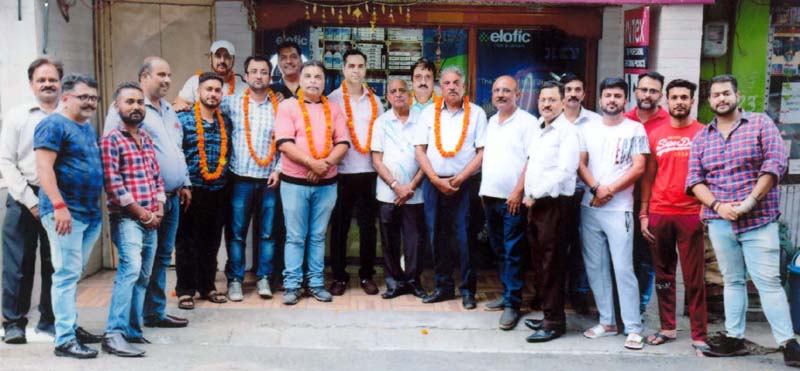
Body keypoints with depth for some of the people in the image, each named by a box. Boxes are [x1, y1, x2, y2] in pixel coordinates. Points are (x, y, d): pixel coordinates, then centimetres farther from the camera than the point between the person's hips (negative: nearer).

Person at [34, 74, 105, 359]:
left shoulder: (88, 128, 18)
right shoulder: (53, 125, -8)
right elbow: (44, 168, -16)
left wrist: (97, 208, 23)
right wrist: (59, 206, -23)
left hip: (90, 213, 8)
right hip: (65, 214, -8)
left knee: (73, 274, 15)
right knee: (67, 274, -8)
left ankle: (70, 326, 24)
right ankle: (65, 340, -4)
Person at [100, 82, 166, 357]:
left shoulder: (146, 138, 16)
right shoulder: (111, 139, -7)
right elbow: (113, 183, -14)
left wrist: (159, 208, 4)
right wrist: (141, 212, -12)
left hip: (151, 219, 8)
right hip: (126, 218, -8)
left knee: (143, 275, 10)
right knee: (131, 268, -22)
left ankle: (132, 329, 19)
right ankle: (114, 334, -21)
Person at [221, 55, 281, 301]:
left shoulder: (279, 106, 6)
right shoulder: (233, 103, 4)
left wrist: (278, 169, -4)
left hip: (269, 181, 1)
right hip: (241, 179, 0)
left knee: (267, 233, 7)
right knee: (236, 233, 4)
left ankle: (263, 278, 19)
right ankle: (234, 280, 15)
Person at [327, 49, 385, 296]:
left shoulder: (375, 101, 10)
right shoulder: (332, 99, 0)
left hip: (369, 172, 3)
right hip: (341, 172, -2)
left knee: (368, 226, 8)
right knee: (339, 226, 4)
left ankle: (367, 275, 19)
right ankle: (339, 276, 14)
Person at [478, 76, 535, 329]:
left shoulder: (527, 122, -7)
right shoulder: (491, 122, 15)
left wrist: (518, 191, -18)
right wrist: (484, 190, 14)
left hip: (512, 198, -7)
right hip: (490, 196, 7)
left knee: (512, 253, -4)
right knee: (499, 251, 14)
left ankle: (512, 304, 2)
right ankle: (506, 296, 24)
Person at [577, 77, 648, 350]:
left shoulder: (635, 129, 2)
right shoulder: (588, 129, 12)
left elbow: (638, 168, -6)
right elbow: (580, 164, 6)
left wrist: (609, 190, -11)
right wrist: (595, 189, -10)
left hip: (619, 209, -4)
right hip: (589, 207, 4)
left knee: (623, 269, -7)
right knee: (595, 267, 7)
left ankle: (634, 329, 1)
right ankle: (607, 322, 18)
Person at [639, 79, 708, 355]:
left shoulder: (703, 133, 1)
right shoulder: (655, 136, 8)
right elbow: (649, 176, 10)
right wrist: (643, 214, 5)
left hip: (691, 215, -3)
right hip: (658, 214, 3)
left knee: (694, 277, 0)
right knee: (663, 274, 10)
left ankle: (699, 335, 7)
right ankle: (667, 328, 21)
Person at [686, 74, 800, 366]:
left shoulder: (761, 123, 3)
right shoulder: (701, 137, 11)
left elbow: (776, 162, -8)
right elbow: (694, 179, 6)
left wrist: (750, 201, -15)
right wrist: (717, 206, -11)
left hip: (758, 219, -3)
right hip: (719, 222, 3)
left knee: (768, 281, -4)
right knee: (733, 281, 11)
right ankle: (734, 338, 18)